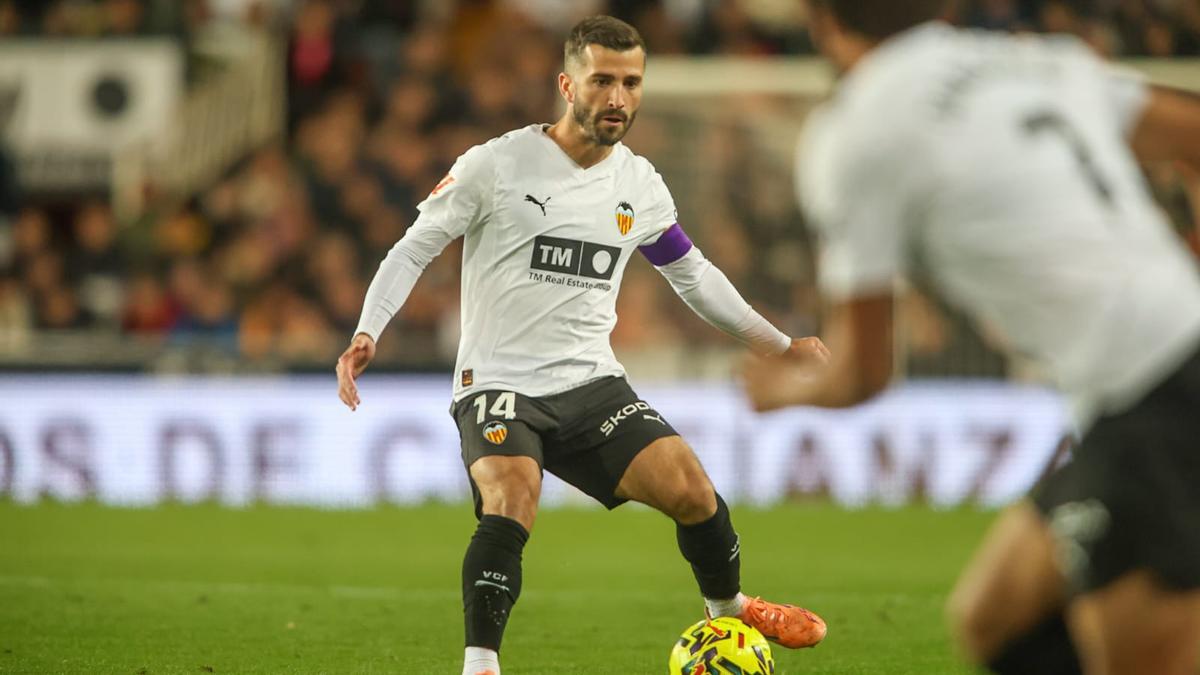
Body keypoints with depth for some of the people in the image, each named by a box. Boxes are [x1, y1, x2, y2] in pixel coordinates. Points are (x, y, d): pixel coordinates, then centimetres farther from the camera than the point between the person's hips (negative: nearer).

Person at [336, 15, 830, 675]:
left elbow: (693, 274, 22)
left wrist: (779, 345, 21)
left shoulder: (639, 183, 8)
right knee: (512, 503, -32)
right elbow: (413, 250, -2)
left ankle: (729, 609, 20)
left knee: (690, 489, -10)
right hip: (498, 382, -4)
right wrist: (366, 334, -16)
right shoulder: (497, 164, -7)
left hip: (592, 383, 4)